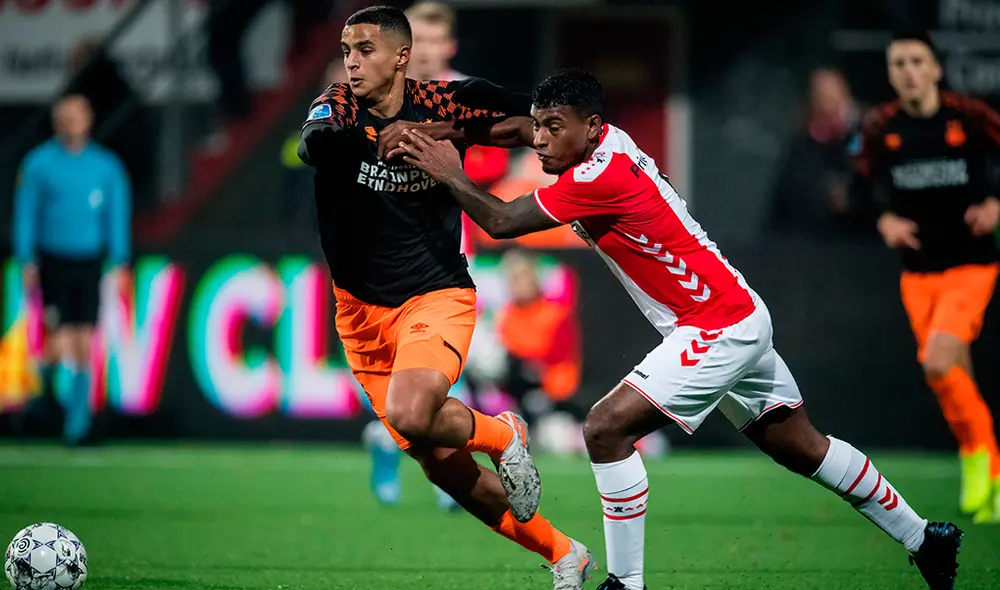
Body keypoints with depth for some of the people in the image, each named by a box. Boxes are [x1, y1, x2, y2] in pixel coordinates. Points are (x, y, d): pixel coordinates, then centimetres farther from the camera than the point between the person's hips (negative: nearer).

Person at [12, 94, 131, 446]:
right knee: (60, 345, -12)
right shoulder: (39, 163, -1)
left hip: (89, 265, 2)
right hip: (53, 262, -2)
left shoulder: (107, 166, 4)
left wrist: (118, 264, 0)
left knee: (83, 346, 1)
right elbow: (25, 213, 2)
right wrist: (27, 262, -4)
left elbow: (118, 216, 7)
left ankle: (77, 421, 11)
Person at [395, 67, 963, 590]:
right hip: (739, 317, 10)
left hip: (720, 328, -10)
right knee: (801, 448, 21)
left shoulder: (602, 175, -24)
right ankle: (924, 538, 32)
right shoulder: (608, 144, 2)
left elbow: (501, 221, -20)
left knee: (607, 429, -15)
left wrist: (450, 174, -7)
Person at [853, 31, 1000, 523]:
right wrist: (885, 220, -7)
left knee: (938, 362, -21)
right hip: (918, 271, 4)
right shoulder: (881, 128, -1)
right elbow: (864, 184, 11)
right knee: (953, 377, 6)